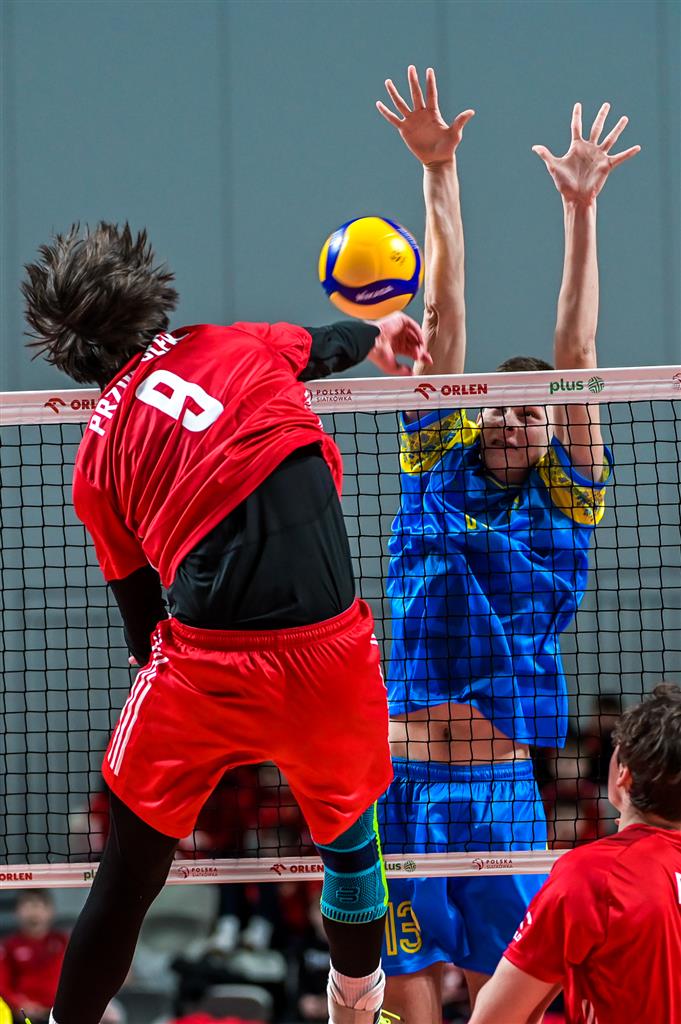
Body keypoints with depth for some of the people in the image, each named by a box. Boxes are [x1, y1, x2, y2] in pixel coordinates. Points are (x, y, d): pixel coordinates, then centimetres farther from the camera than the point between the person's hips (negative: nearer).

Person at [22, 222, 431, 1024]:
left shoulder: (96, 459, 9)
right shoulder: (238, 347, 9)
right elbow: (319, 347, 33)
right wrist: (375, 335, 56)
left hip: (208, 659, -1)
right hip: (331, 650, 1)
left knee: (130, 872, 14)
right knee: (349, 836, 25)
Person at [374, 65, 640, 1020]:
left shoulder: (564, 498, 7)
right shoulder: (437, 462, 9)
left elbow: (575, 358, 1)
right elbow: (446, 318, 6)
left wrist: (580, 209, -5)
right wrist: (439, 174, 6)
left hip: (502, 786, -1)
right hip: (401, 773, 1)